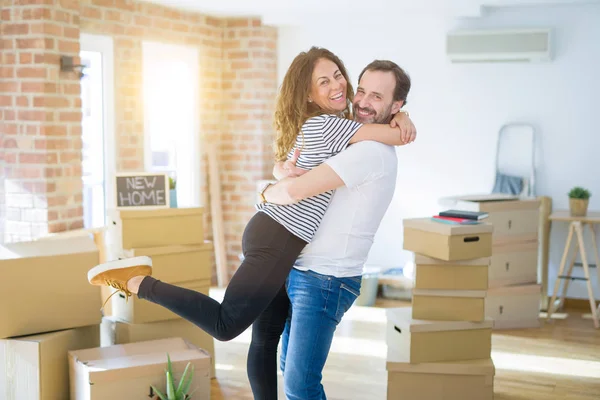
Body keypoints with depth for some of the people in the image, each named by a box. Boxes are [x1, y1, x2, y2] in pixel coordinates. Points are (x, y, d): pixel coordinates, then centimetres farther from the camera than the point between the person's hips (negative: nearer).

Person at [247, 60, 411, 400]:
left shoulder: (372, 152, -20)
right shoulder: (347, 143, 13)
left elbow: (295, 191, -27)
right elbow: (282, 169, 11)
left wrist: (268, 193, -4)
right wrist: (284, 170, -14)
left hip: (326, 282, -10)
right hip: (298, 271, 10)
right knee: (291, 369, 19)